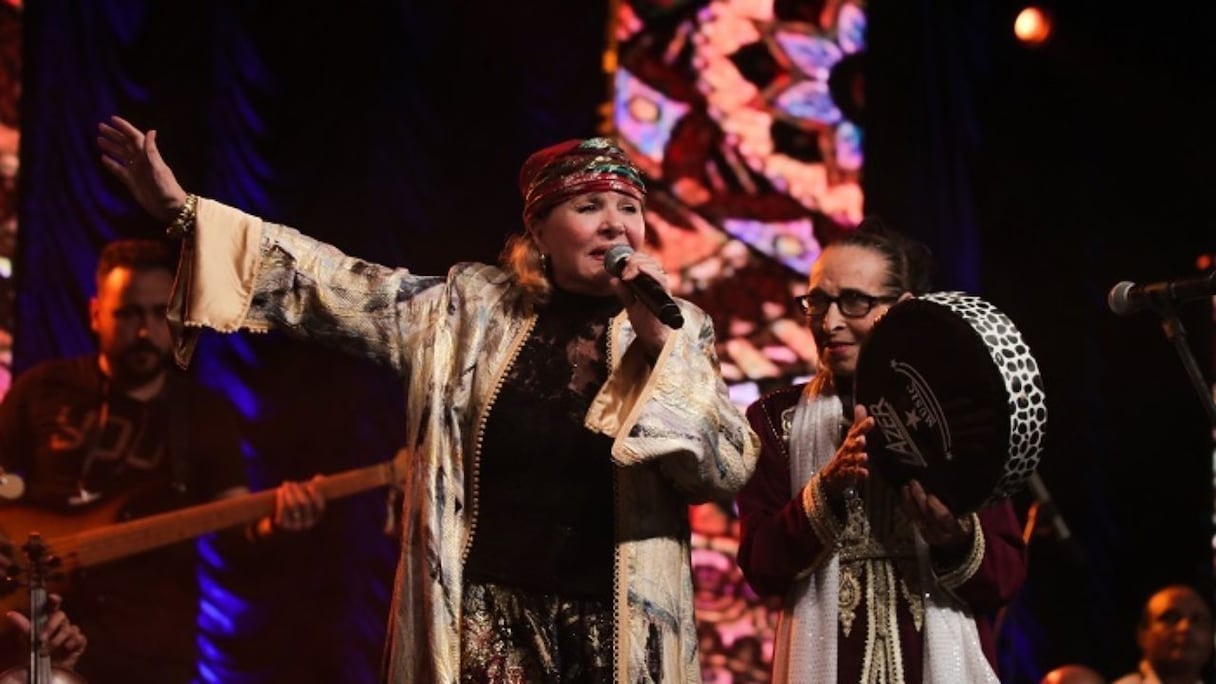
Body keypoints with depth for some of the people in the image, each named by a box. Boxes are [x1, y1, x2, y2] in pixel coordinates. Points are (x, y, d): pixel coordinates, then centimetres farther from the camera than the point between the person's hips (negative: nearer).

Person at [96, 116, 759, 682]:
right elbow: (338, 287, 1)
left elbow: (730, 468, -4)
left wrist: (660, 344, -13)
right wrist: (183, 211, -3)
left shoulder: (675, 333, 3)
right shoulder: (468, 310, 3)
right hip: (485, 622, 0)